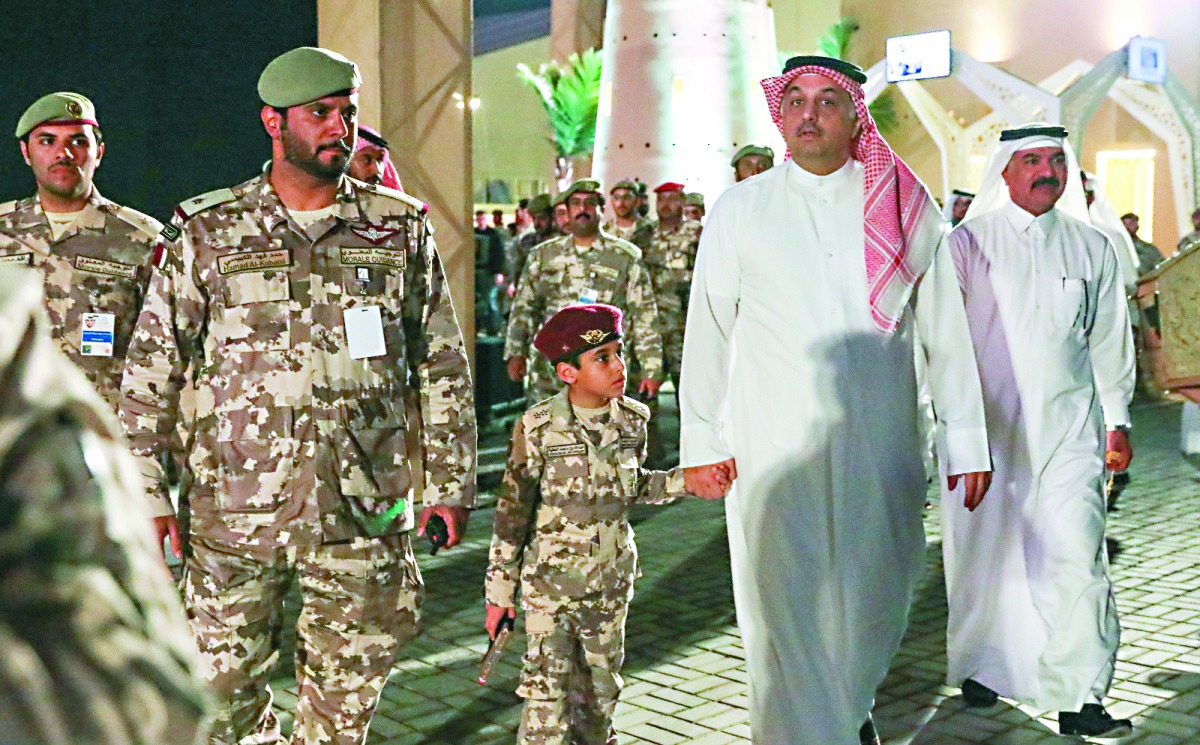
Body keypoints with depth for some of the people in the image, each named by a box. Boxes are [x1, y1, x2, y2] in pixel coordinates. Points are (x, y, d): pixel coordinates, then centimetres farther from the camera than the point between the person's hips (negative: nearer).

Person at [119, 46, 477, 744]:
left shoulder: (402, 229, 4)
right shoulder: (208, 234, 1)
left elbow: (444, 366, 9)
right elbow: (151, 370, 4)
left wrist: (450, 483, 6)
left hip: (363, 515, 1)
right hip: (234, 512, 0)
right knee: (223, 688, 8)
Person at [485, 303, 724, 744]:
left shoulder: (631, 420, -2)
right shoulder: (539, 429, -15)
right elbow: (512, 512, -8)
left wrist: (686, 480, -1)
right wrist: (500, 589, -6)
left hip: (611, 583, 4)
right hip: (550, 585, -4)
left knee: (601, 686, 17)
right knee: (548, 691, -5)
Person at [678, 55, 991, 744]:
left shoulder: (906, 208, 4)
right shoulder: (740, 210, 4)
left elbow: (947, 332, 6)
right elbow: (707, 329, 7)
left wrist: (967, 443, 4)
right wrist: (702, 439, 4)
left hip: (880, 445, 1)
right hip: (773, 446, -1)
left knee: (876, 594, 12)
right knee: (787, 605, -2)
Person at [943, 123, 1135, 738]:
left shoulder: (1092, 248, 10)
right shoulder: (968, 243, 2)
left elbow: (1109, 340, 15)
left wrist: (1117, 422, 14)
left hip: (1067, 428, 1)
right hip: (985, 427, -1)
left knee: (1077, 558, -7)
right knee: (982, 554, 7)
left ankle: (1079, 697, -1)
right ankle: (980, 667, 27)